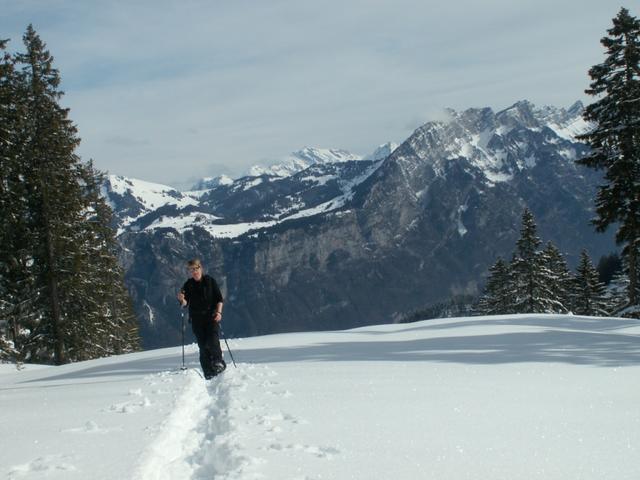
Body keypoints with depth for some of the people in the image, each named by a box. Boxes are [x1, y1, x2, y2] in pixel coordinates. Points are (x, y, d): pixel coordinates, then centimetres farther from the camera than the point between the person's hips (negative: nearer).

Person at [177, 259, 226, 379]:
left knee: (212, 342, -19)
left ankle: (218, 362, 5)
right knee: (203, 347, -1)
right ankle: (209, 373, 5)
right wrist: (182, 300, -24)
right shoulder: (188, 285, 2)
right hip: (197, 318, 1)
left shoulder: (210, 281, 0)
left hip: (212, 316, -1)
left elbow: (220, 299, 2)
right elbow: (185, 303, -2)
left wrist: (218, 312, -12)